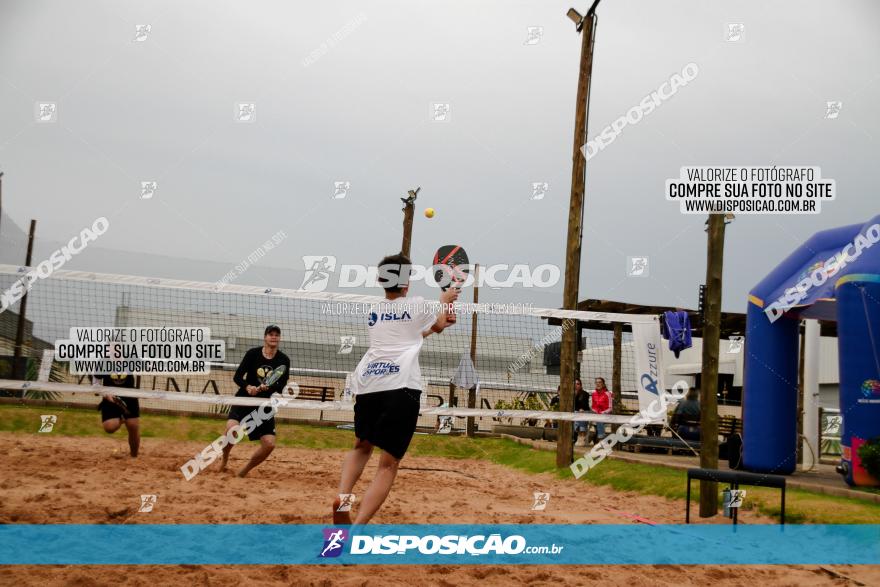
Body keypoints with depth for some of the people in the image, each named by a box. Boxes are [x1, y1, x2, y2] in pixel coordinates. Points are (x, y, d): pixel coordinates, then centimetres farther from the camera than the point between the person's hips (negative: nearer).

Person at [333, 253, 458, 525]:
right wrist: (446, 300, 52)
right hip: (401, 384, -4)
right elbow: (439, 325, 35)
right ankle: (356, 530, -20)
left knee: (362, 446, 27)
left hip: (367, 383, 4)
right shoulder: (417, 304, 12)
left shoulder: (374, 313, 24)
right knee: (388, 464, -4)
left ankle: (341, 496, 0)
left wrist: (439, 321, 55)